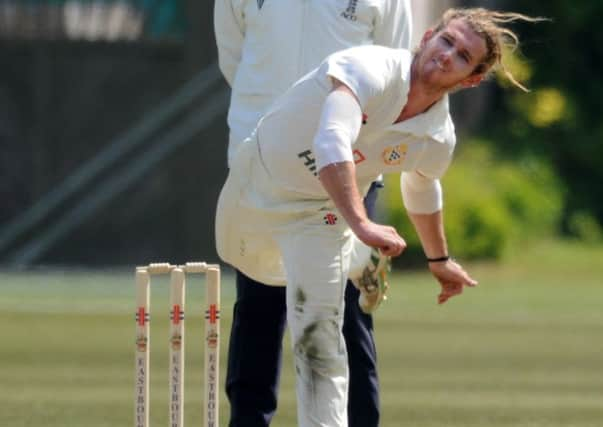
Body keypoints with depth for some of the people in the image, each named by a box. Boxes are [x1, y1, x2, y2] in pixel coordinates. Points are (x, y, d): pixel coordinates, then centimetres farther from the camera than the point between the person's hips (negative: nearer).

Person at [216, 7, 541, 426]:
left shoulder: (439, 141, -17)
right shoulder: (371, 69, -35)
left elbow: (421, 193, 8)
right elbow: (331, 144, -50)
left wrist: (439, 260, 21)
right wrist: (361, 224, -61)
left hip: (319, 213, 1)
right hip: (258, 175, -1)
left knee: (318, 337, -16)